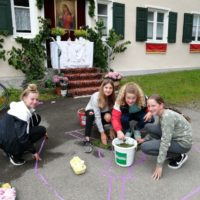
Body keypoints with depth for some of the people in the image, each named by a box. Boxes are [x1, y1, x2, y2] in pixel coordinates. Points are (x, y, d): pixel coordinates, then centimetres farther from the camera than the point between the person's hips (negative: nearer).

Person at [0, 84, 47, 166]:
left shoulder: (23, 106, 2)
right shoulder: (22, 112, -26)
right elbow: (22, 137, -24)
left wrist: (43, 132, 17)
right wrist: (34, 152, -13)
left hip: (11, 133, 9)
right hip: (7, 141, -9)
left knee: (37, 118, 7)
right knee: (41, 130, -9)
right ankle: (15, 155, -4)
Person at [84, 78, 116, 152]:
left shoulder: (113, 97, -20)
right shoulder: (96, 97, -33)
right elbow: (97, 116, -35)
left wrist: (112, 129, -21)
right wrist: (102, 133, -34)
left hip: (103, 113, 3)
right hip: (93, 112, -3)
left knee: (108, 116, -31)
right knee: (91, 113, -38)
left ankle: (102, 126, 3)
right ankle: (87, 140, -35)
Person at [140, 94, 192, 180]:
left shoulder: (167, 116, -28)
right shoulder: (162, 114, -1)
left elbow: (165, 142, -28)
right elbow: (164, 131, 16)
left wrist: (159, 166, -24)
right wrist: (144, 139, 12)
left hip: (183, 143, -9)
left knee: (145, 147, -15)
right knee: (149, 127, 3)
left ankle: (179, 156, -1)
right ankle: (171, 153, 10)